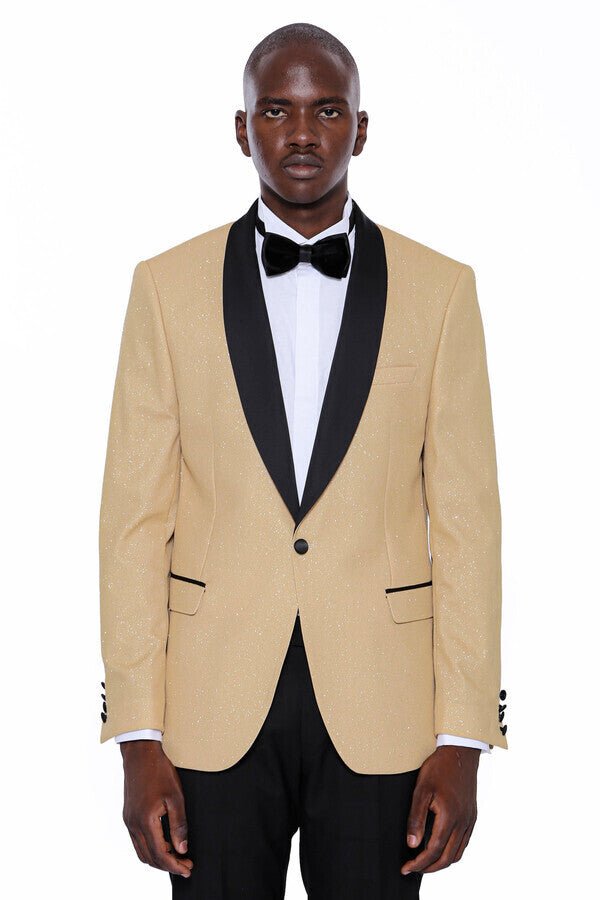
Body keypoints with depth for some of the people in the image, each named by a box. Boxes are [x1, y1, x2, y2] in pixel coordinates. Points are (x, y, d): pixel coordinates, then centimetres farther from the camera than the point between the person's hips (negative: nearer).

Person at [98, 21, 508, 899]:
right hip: (215, 706, 0)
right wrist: (137, 738, -5)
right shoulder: (168, 286, 2)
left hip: (378, 718, 0)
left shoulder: (440, 290, 2)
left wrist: (464, 740, -4)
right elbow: (135, 518, 0)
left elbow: (465, 520, 0)